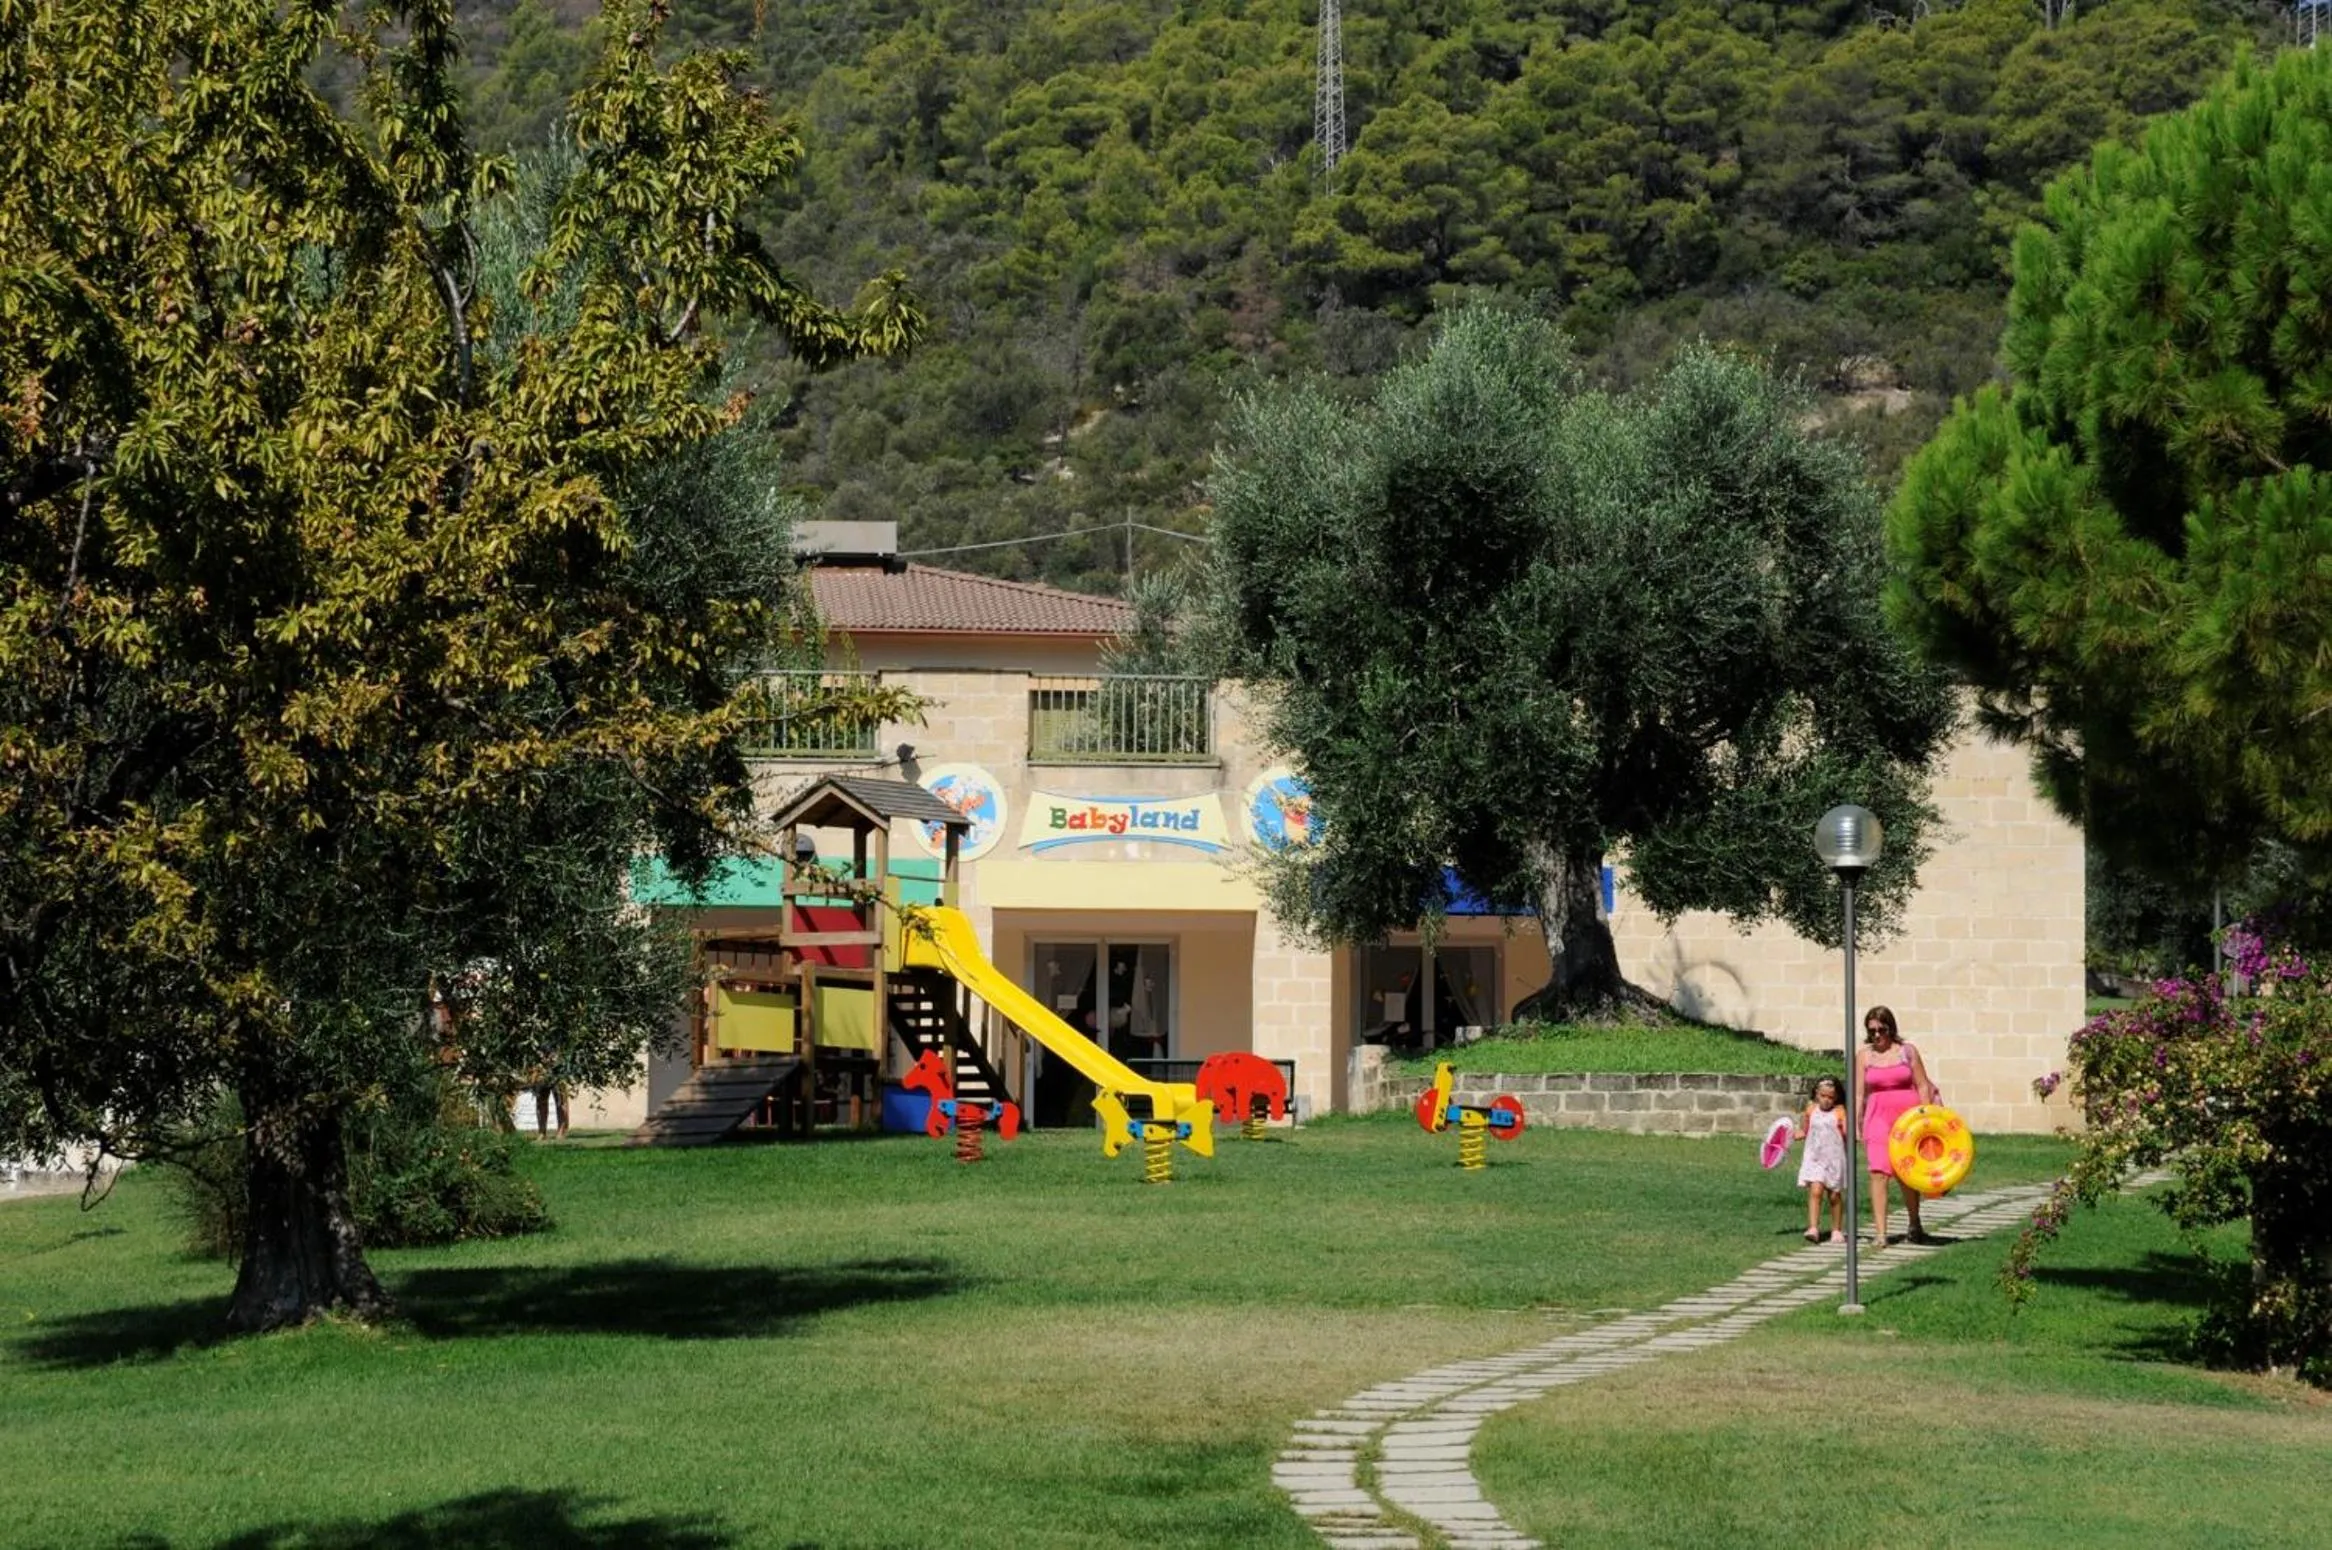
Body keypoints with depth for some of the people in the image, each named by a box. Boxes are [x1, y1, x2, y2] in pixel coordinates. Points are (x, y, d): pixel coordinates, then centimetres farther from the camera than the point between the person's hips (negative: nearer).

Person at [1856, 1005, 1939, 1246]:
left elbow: (1922, 1086, 5)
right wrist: (1857, 1128, -1)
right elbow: (1859, 1093, 3)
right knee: (1878, 1173, -14)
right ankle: (1879, 1233, -15)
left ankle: (1915, 1226, 33)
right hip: (1878, 1117, 0)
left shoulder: (1907, 1052, 3)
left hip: (1908, 1115, 0)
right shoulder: (1863, 1055, 4)